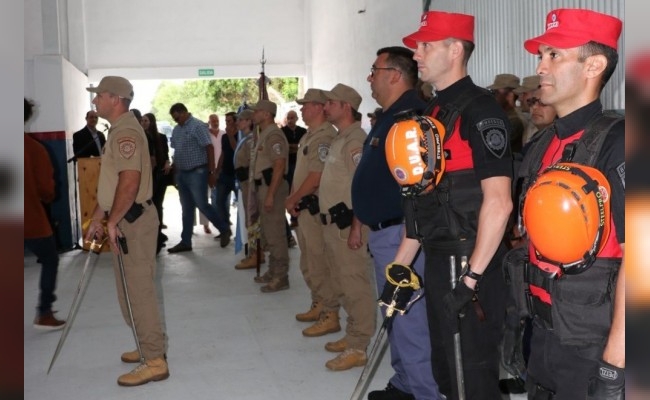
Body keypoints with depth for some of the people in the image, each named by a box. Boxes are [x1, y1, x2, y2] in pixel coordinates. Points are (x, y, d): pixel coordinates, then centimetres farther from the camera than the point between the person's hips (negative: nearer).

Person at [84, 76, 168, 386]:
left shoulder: (126, 132, -17)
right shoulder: (119, 130, 17)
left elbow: (130, 181, -27)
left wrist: (112, 221, -20)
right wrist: (98, 217, 23)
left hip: (132, 221, -10)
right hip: (125, 221, 10)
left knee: (139, 291, -5)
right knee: (132, 290, 17)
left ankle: (154, 361, 2)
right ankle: (150, 347, 29)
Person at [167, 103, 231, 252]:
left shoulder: (198, 126, -10)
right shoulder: (176, 130, 12)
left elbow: (209, 149, -14)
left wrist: (212, 172, -16)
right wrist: (176, 173, 14)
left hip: (197, 173, -7)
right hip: (182, 174, 7)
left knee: (202, 205, -5)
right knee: (186, 209, 10)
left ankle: (225, 229, 13)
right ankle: (185, 242, 16)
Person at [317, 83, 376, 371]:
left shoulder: (356, 140, -14)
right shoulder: (339, 139, 17)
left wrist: (356, 227, -24)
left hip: (347, 224, -11)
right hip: (333, 223, 11)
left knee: (355, 285, -6)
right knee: (342, 283, 16)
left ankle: (359, 347, -1)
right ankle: (352, 337, 27)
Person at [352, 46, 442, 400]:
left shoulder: (411, 116, -17)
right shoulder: (388, 116, 15)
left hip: (400, 233, -11)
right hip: (384, 232, 11)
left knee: (411, 318, -4)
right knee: (397, 316, 20)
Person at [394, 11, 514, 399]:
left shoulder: (481, 111, -13)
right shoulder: (434, 113, 14)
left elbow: (499, 203, -20)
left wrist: (471, 277, -22)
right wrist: (400, 265, 16)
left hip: (470, 265, -9)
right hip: (438, 262, 9)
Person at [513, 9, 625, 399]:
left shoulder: (615, 143, -16)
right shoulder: (542, 145, 6)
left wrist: (614, 361, -21)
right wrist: (534, 320, 14)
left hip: (594, 346, -7)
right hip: (545, 334, 7)